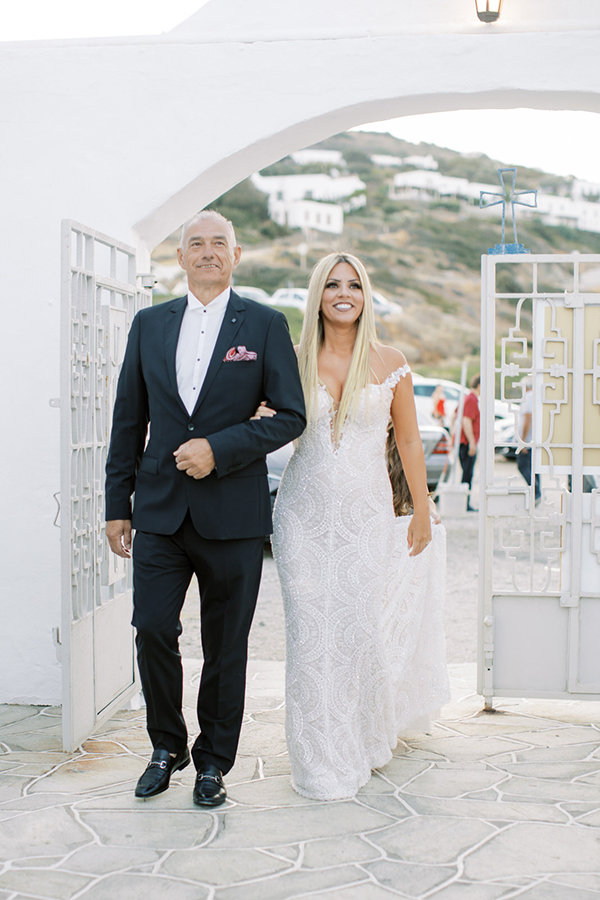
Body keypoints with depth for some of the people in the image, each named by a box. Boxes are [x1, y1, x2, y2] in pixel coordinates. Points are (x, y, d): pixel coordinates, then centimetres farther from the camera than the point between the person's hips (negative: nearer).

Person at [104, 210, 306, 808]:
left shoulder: (265, 325, 2)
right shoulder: (149, 324, 10)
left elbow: (291, 415, -2)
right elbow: (128, 419, 11)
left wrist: (220, 449, -15)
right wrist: (117, 505, 8)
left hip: (232, 512, -2)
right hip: (160, 510, 2)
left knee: (225, 646, 6)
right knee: (153, 630, -2)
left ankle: (213, 762, 23)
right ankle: (167, 747, 22)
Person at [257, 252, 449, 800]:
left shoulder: (390, 364, 0)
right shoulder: (294, 361, 2)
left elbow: (409, 441, 6)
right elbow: (266, 419, 10)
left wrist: (422, 511, 7)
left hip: (366, 513, 0)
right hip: (306, 512, 1)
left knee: (363, 627, 2)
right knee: (311, 631, 1)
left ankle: (366, 739, 29)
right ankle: (323, 760, 15)